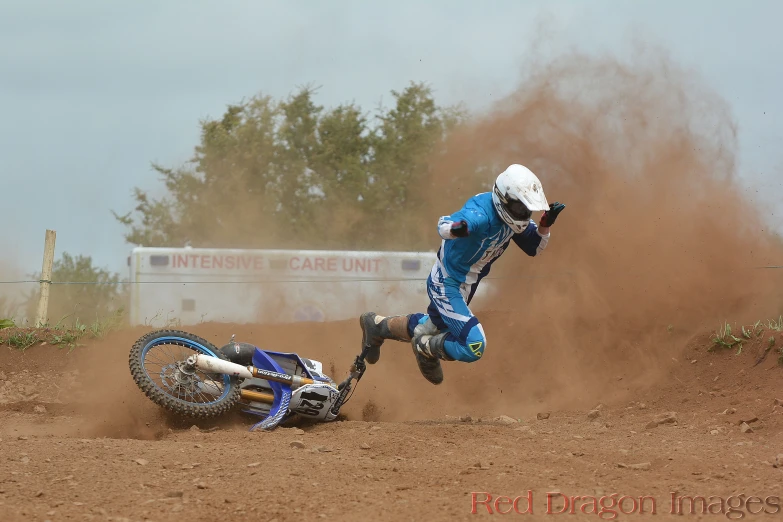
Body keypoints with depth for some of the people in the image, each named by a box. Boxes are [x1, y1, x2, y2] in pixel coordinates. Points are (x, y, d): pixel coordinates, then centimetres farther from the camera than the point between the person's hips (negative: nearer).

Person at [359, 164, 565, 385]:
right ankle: (427, 349, 9)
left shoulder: (513, 215, -7)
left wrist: (546, 224, -15)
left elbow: (535, 248, 3)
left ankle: (376, 325, 51)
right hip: (446, 285, -9)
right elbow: (443, 227, -48)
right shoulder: (482, 213, -33)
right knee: (474, 346, -20)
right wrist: (457, 228, -71)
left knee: (434, 327, 31)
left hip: (465, 286, 9)